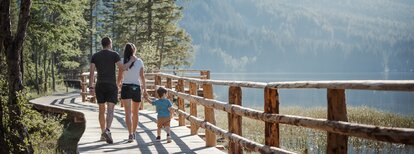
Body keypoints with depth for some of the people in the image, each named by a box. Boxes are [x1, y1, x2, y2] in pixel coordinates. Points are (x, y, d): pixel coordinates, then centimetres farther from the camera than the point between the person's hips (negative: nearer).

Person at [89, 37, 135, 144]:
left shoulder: (95, 56, 7)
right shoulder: (114, 54, -3)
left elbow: (91, 72, 0)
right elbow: (122, 68, -10)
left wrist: (91, 87, 1)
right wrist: (131, 61, 6)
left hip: (99, 86, 4)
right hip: (111, 86, -4)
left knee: (101, 110, 15)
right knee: (110, 110, -10)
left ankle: (103, 134, 21)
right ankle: (107, 131, -33)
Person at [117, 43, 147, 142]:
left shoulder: (123, 61, -1)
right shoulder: (139, 61, 2)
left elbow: (120, 77, -1)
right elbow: (142, 76, 1)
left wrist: (118, 84, 20)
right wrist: (144, 88, 14)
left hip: (125, 87, -1)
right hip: (136, 87, 2)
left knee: (128, 112, -7)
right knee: (135, 113, 16)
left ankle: (130, 134, -22)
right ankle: (134, 133, 28)